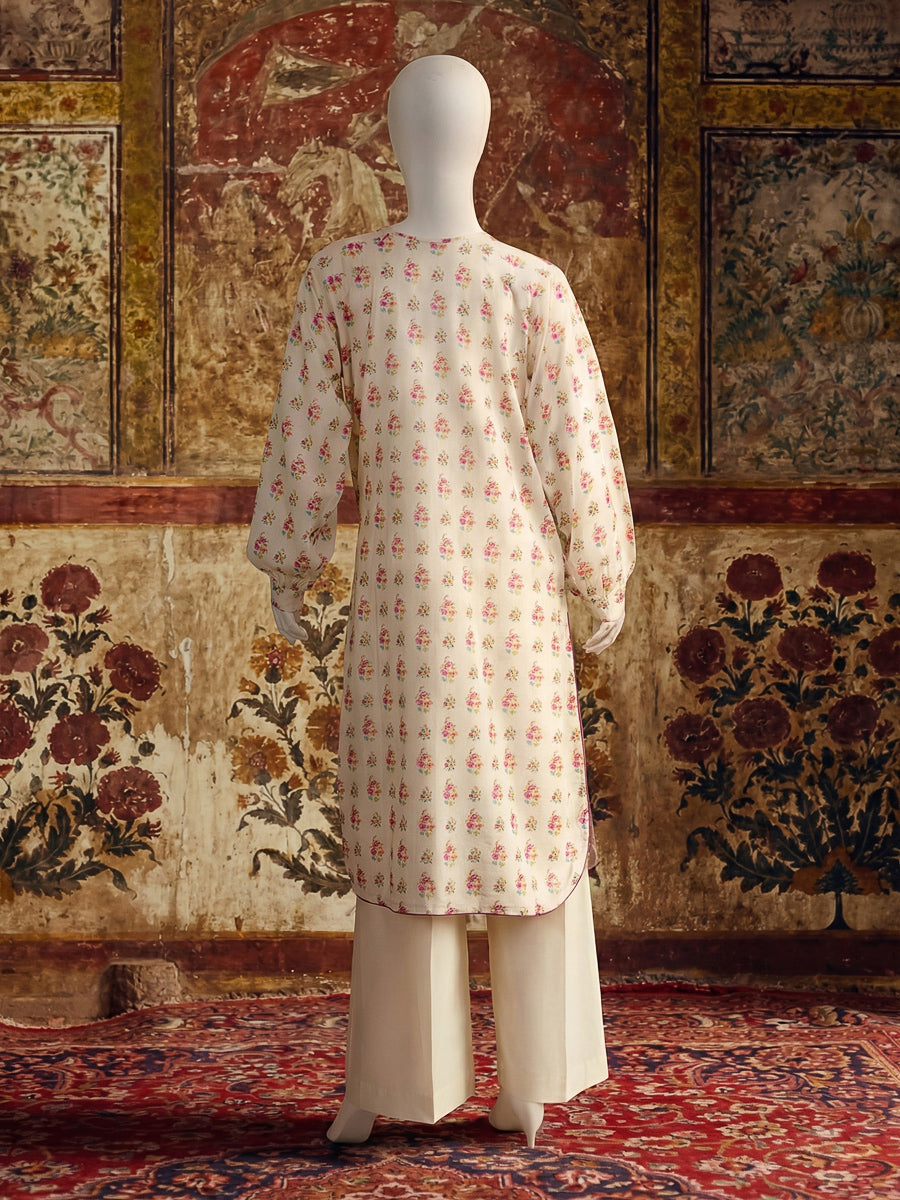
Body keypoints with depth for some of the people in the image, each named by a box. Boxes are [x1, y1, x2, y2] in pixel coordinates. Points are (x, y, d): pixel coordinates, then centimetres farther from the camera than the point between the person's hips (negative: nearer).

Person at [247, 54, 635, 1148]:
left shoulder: (341, 276, -6)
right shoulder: (536, 289, -7)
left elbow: (307, 435, -3)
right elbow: (580, 449, -5)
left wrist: (285, 567, 9)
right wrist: (607, 575, 10)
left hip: (404, 587, 0)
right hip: (517, 587, 0)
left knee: (401, 823, 8)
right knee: (527, 822, 9)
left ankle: (384, 1083, 11)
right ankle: (530, 1086, 14)